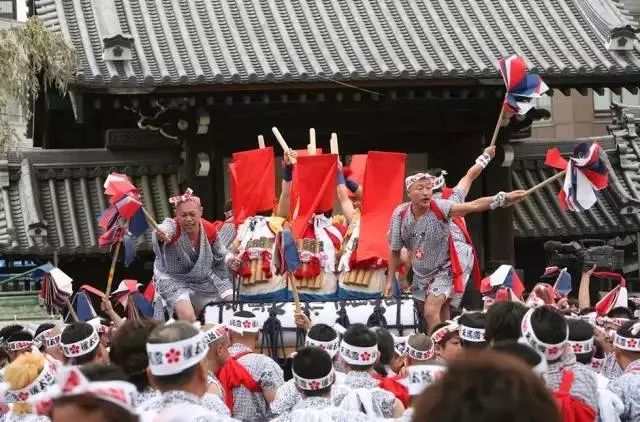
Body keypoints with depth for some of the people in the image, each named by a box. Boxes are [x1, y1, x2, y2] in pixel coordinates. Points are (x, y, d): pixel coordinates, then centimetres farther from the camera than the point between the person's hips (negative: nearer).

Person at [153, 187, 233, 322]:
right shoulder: (172, 226, -25)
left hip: (203, 280, 5)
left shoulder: (210, 230, -12)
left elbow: (219, 260, 5)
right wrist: (159, 235, -77)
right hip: (173, 280, -5)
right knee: (187, 316, -27)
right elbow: (165, 229, -53)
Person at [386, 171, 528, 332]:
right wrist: (390, 280, 3)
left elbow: (473, 206, -38)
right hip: (419, 274, 4)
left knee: (431, 312, -23)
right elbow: (394, 250, 0)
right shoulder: (400, 214, -14)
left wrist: (504, 198, -50)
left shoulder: (439, 208, -24)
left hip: (442, 271, -4)